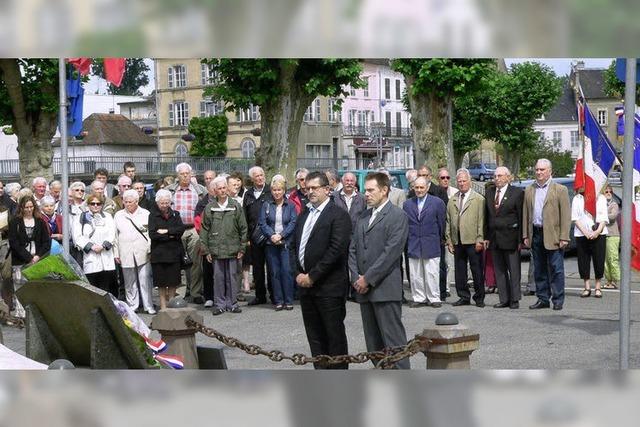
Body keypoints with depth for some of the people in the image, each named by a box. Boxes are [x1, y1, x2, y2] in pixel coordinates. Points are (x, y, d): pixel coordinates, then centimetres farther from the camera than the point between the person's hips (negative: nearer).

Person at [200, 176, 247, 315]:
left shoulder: (235, 206, 3)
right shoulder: (209, 208, 3)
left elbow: (243, 228, 5)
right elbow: (204, 230, 6)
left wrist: (242, 248, 2)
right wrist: (206, 250, 1)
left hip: (232, 248, 0)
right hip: (216, 249, 0)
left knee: (231, 276, 5)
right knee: (218, 277, 4)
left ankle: (232, 303, 15)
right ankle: (219, 304, 12)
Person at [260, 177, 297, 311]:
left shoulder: (290, 206, 5)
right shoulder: (266, 205, 7)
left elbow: (293, 223, -2)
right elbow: (262, 223, 2)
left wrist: (281, 235, -12)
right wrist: (272, 235, -12)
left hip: (286, 243, -1)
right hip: (271, 243, 1)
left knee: (286, 271, -7)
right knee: (274, 272, 2)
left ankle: (288, 301, 0)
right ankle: (278, 301, 7)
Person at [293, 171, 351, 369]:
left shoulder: (338, 215, -9)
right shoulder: (304, 215, 16)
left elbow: (337, 250, -16)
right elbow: (295, 247, 18)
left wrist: (312, 276, -15)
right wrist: (298, 274, 2)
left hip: (329, 286, -7)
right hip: (306, 285, 7)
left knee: (334, 334, 0)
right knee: (314, 334, 11)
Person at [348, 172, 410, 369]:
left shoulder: (397, 216, -5)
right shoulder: (363, 217, 18)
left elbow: (391, 252, -13)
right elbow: (353, 249, 15)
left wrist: (368, 279, -14)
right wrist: (356, 278, 0)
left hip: (385, 289, -7)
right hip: (364, 289, 7)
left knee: (393, 340, -8)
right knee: (373, 342, 10)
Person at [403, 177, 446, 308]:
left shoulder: (437, 202, 1)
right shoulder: (407, 204, 9)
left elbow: (441, 223, 5)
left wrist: (439, 241, 9)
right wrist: (408, 241, 9)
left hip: (431, 245, -3)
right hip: (413, 246, 3)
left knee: (432, 274, -2)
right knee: (415, 275, 4)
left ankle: (434, 298, 7)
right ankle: (419, 298, 12)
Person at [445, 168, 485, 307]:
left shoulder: (478, 199, 1)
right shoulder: (452, 200, 15)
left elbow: (481, 221, -4)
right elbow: (448, 221, 13)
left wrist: (480, 240, -10)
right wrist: (449, 240, 7)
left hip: (473, 240, -4)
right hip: (457, 241, 4)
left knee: (477, 270, 0)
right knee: (459, 271, 7)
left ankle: (479, 298, 9)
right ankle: (464, 297, 16)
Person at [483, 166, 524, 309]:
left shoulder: (517, 193, -3)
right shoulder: (489, 192, 12)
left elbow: (521, 217, -5)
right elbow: (486, 216, 12)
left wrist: (520, 239, -10)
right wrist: (486, 237, 6)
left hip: (510, 237, -5)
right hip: (494, 238, 5)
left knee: (514, 270, 0)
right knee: (499, 271, 7)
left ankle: (515, 299, 6)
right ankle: (504, 299, 12)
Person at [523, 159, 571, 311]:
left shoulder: (560, 190, -1)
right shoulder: (529, 191, 13)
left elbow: (566, 215, -6)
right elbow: (525, 214, 13)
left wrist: (564, 237, -12)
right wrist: (525, 235, 6)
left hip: (553, 236, -5)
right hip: (535, 235, 5)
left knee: (556, 269, -2)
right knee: (539, 270, 10)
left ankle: (558, 300, 5)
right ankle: (543, 299, 19)